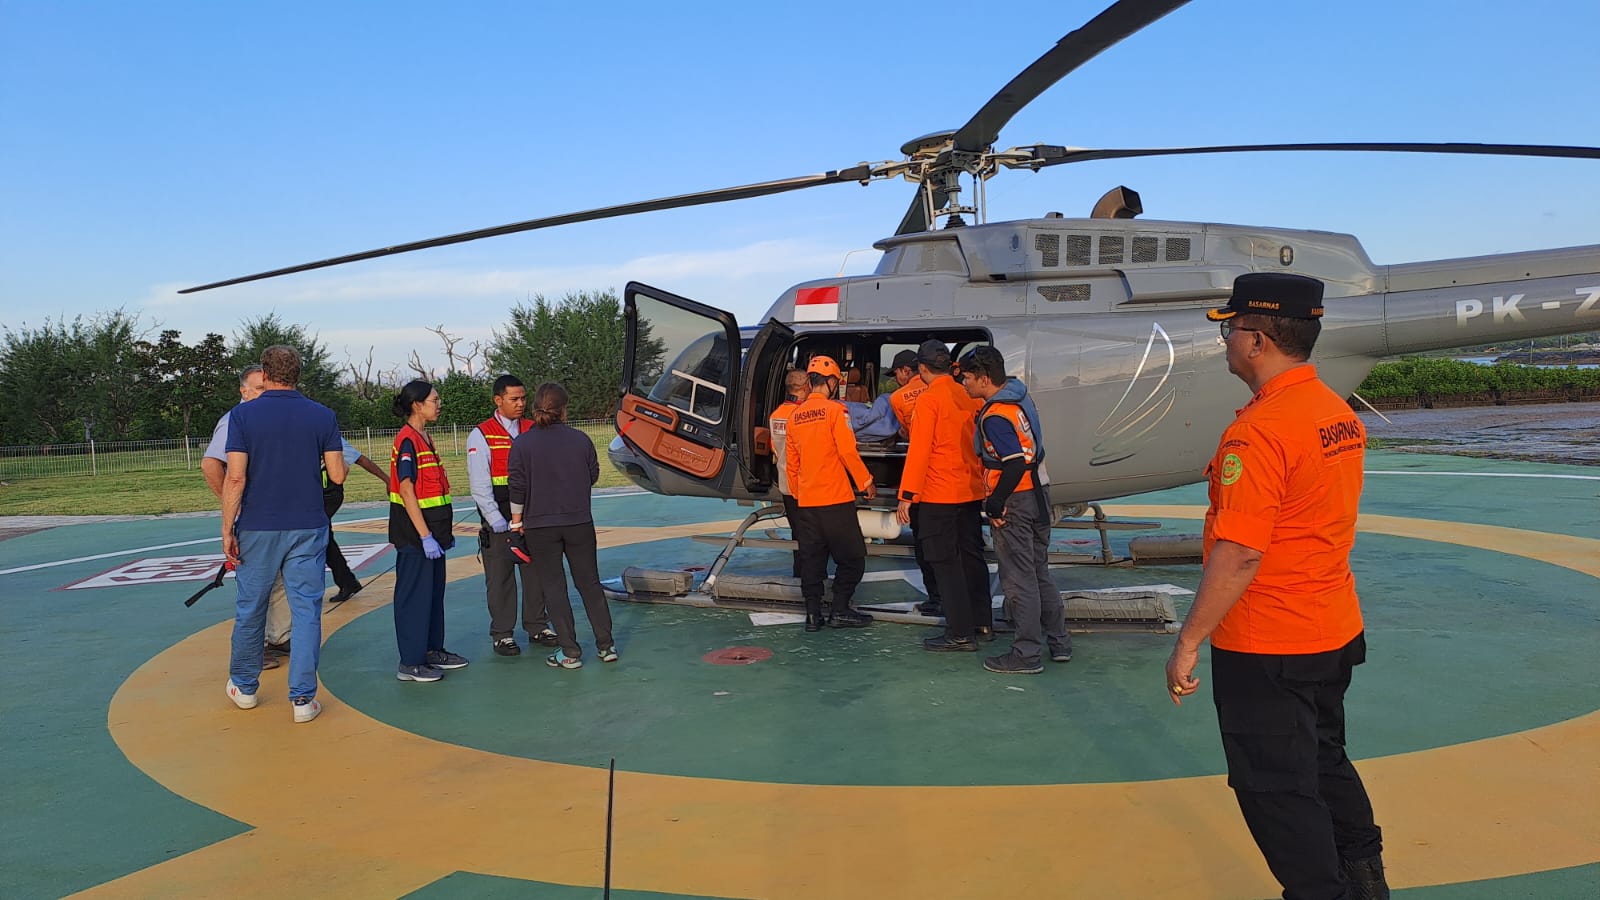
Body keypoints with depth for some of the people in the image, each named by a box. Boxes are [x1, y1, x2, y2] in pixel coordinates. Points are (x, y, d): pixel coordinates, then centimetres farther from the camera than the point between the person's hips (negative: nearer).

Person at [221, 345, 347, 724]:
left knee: (250, 608, 15)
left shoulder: (243, 414, -5)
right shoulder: (323, 416, -1)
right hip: (307, 527, 0)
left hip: (257, 527, 0)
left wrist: (227, 528, -4)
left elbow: (235, 477, -11)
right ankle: (303, 698, 2)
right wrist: (342, 459, 21)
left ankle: (244, 686, 31)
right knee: (306, 610, 3)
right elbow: (337, 475, -1)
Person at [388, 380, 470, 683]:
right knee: (414, 595, -3)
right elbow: (406, 490, -20)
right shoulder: (407, 440, -16)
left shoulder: (424, 438, 13)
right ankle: (410, 663, 4)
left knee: (435, 591, 16)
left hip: (431, 530, 10)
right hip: (414, 533, -10)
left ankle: (433, 650, 27)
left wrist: (445, 530, 18)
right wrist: (425, 536, -22)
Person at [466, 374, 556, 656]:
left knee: (536, 572, 10)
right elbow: (480, 486, -7)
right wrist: (499, 523, -12)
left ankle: (537, 627, 23)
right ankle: (503, 635, 14)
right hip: (497, 521, -3)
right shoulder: (481, 435, -3)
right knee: (500, 578, 3)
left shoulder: (533, 431, 8)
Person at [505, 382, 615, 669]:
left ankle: (570, 653, 8)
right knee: (589, 583, 13)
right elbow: (594, 476, 8)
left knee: (553, 587, 7)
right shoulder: (581, 439, -3)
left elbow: (517, 487, -6)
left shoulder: (522, 444, -8)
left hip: (541, 526, -2)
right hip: (580, 522, 2)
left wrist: (517, 521, 7)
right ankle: (606, 645, 16)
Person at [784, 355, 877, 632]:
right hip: (836, 498, -6)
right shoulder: (835, 410, -9)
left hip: (806, 501, 6)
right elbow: (848, 451, -14)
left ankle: (813, 614, 11)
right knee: (851, 557, 5)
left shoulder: (795, 415, 9)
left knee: (811, 558, 10)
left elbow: (791, 460, 14)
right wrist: (866, 483, -3)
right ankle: (841, 610, 5)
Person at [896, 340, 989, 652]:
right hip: (971, 491, 7)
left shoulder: (929, 399, -13)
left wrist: (906, 496, -13)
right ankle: (983, 623, 23)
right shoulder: (969, 396, 6)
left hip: (938, 495, -7)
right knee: (972, 556, 15)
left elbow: (918, 451, -16)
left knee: (946, 562, -1)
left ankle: (960, 634, 1)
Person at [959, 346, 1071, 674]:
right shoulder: (1019, 394, 8)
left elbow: (1016, 462, -28)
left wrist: (996, 502, -19)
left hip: (1015, 500, -9)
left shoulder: (994, 416, -21)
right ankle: (1059, 641, 27)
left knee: (1018, 579, 0)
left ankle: (1026, 654, 7)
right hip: (1038, 492, 9)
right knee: (1039, 572, 19)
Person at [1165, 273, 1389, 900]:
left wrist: (1188, 643, -20)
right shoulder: (1341, 414, 5)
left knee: (1276, 791, 6)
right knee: (1326, 764, 26)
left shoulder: (1257, 431, -24)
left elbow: (1239, 555, -27)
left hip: (1266, 648, -9)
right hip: (1336, 634, 9)